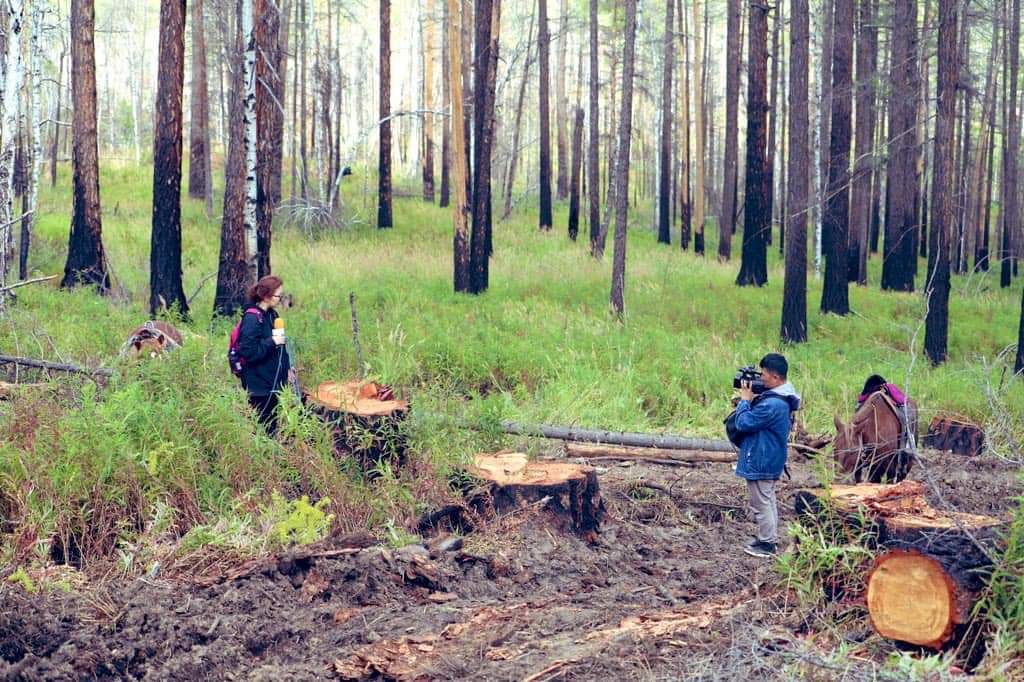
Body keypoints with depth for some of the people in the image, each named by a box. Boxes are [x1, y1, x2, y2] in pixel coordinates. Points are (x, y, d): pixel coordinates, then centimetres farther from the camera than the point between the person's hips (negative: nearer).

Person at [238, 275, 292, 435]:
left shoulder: (272, 315, 9)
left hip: (273, 381, 8)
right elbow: (248, 351, -22)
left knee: (272, 424, 13)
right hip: (258, 384, -8)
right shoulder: (252, 318, -17)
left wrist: (287, 368, 13)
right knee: (263, 426, -2)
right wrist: (272, 342, -22)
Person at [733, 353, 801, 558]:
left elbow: (743, 423, -24)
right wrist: (750, 401, -1)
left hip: (760, 462, -10)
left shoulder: (772, 404, -29)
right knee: (768, 500, 20)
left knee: (761, 503, 1)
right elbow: (758, 417, 12)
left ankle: (766, 544, 9)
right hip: (772, 461, 10)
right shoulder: (783, 399, 5)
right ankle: (770, 538, 29)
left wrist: (745, 400, -12)